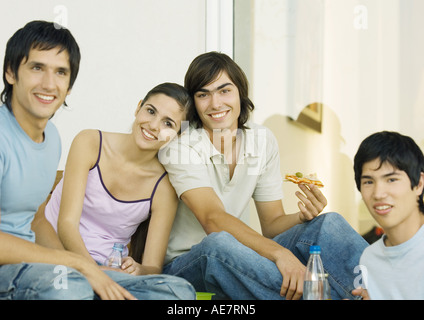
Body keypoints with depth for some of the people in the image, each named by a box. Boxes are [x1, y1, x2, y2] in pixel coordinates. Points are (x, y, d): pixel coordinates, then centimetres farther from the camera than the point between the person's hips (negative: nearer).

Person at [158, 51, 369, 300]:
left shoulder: (263, 141, 3)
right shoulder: (179, 147, -14)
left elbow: (271, 224, 5)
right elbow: (213, 219, -28)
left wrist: (303, 217, -19)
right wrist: (279, 253, -41)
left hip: (238, 259, 5)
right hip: (184, 265, -5)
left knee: (329, 223, -14)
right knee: (219, 244, -40)